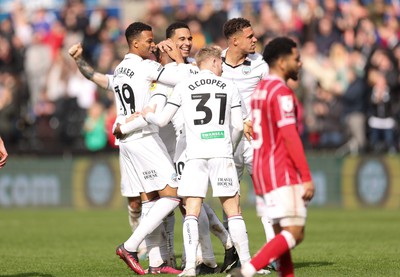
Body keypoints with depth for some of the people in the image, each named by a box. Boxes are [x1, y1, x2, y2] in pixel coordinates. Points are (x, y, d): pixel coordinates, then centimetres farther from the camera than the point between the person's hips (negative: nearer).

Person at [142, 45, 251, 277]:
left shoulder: (184, 87, 7)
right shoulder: (229, 87, 9)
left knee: (192, 213, 0)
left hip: (196, 155, 0)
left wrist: (148, 115, 31)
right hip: (222, 154, 0)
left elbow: (163, 120, 8)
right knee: (233, 211, 5)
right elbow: (239, 126, 6)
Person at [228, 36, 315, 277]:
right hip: (283, 173, -10)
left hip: (263, 171, 10)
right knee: (295, 232, -12)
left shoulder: (258, 90, 16)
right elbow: (290, 137, -19)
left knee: (283, 233, 10)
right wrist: (307, 177, -19)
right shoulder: (281, 92, -12)